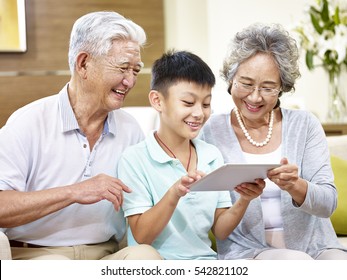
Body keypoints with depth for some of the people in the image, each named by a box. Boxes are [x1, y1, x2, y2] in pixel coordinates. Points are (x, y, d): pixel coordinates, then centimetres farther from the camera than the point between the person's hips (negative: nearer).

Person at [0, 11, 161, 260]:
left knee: (145, 254, -27)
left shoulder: (130, 130, 10)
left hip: (105, 255, 4)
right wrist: (72, 193, -20)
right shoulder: (30, 123, -5)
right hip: (34, 255, -4)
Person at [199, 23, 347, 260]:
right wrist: (241, 197, -17)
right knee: (296, 261, -33)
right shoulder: (211, 132, 3)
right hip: (246, 251, -2)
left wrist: (294, 186, -22)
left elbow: (328, 203, -2)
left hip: (315, 247, 2)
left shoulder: (305, 125, 6)